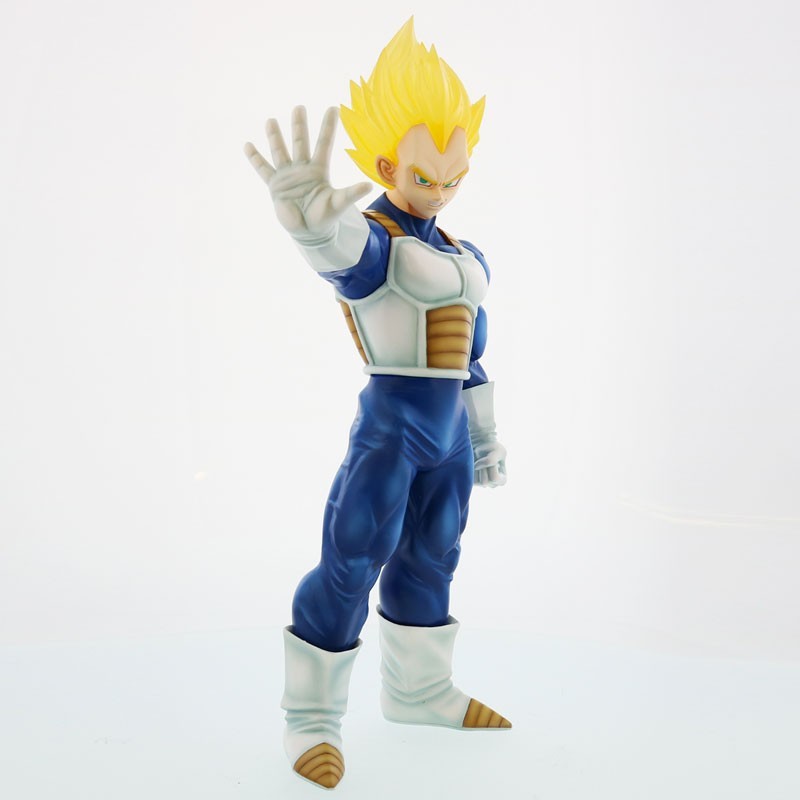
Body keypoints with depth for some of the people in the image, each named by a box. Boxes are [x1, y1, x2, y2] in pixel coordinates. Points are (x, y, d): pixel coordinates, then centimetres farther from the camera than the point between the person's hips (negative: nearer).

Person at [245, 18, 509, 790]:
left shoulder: (461, 257, 16)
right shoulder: (368, 245, -9)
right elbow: (342, 248, -35)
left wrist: (484, 436, 22)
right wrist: (310, 210, -58)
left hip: (448, 433, 8)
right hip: (387, 429, -7)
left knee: (427, 565, 16)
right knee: (349, 568, -6)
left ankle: (417, 691, 31)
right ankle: (310, 718, 7)